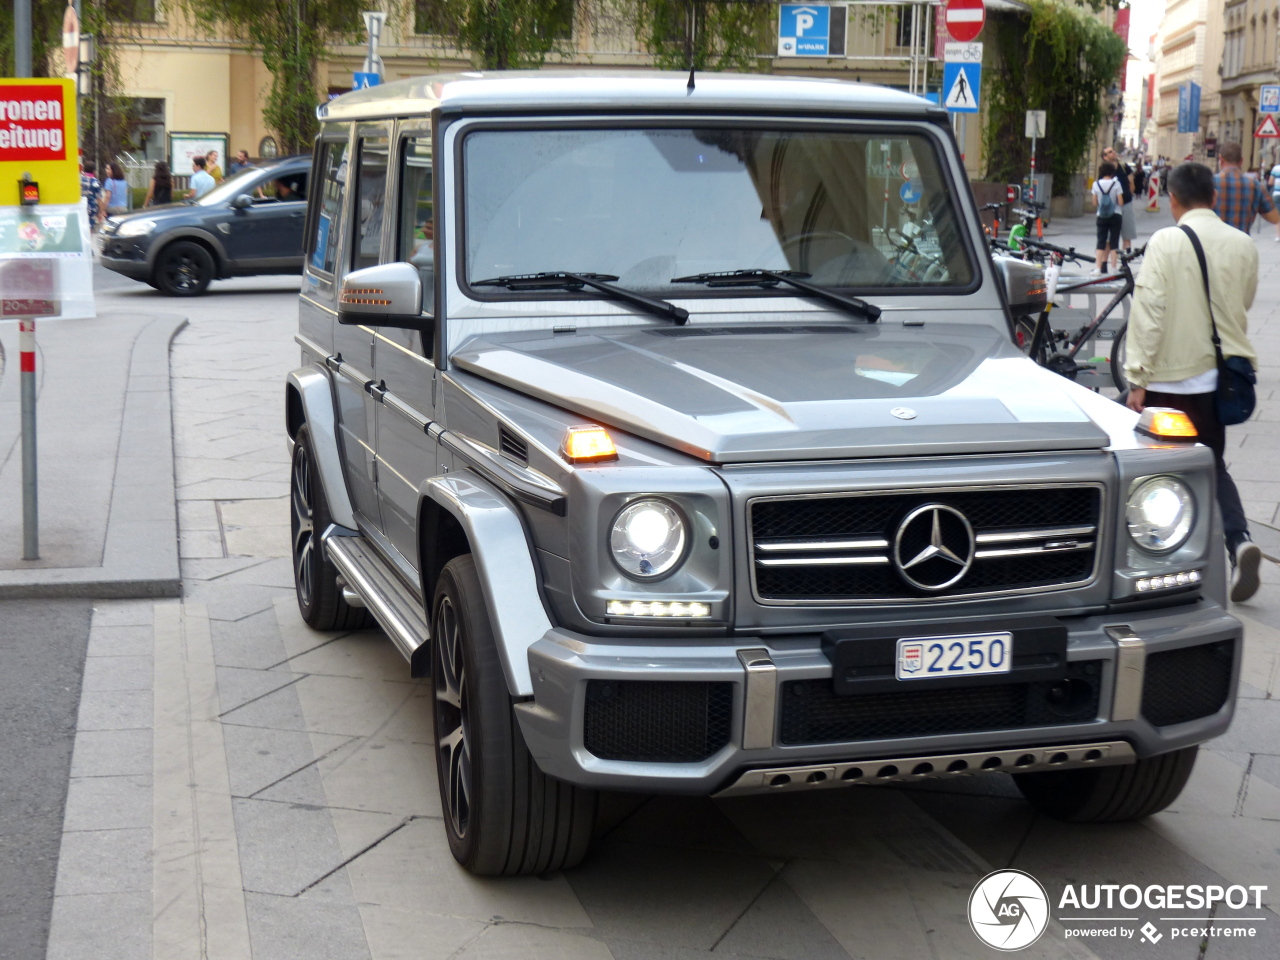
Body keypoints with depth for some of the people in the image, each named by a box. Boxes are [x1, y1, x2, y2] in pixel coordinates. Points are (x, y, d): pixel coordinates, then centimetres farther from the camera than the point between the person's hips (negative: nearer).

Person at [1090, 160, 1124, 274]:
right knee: (1114, 243, 4)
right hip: (1115, 216, -2)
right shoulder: (1116, 183, -9)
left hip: (1101, 217, 2)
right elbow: (1121, 202, -9)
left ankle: (1097, 268, -3)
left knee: (1101, 242, 6)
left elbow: (1095, 203, 1)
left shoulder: (1096, 184, -3)